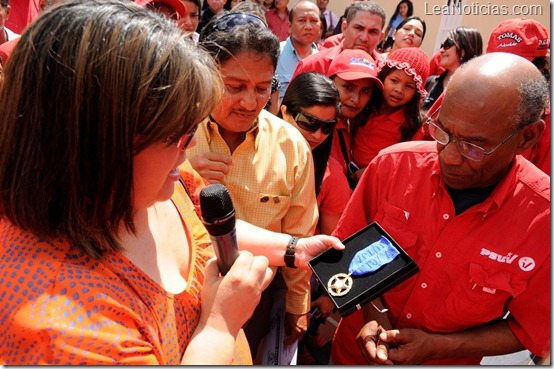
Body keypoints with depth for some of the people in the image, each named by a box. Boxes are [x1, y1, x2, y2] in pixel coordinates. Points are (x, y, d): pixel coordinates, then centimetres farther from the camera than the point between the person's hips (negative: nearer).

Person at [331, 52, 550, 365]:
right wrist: (373, 313, -20)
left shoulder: (543, 219, -24)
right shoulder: (394, 164, -21)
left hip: (448, 360, -1)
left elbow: (530, 329, -11)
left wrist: (436, 346, -21)